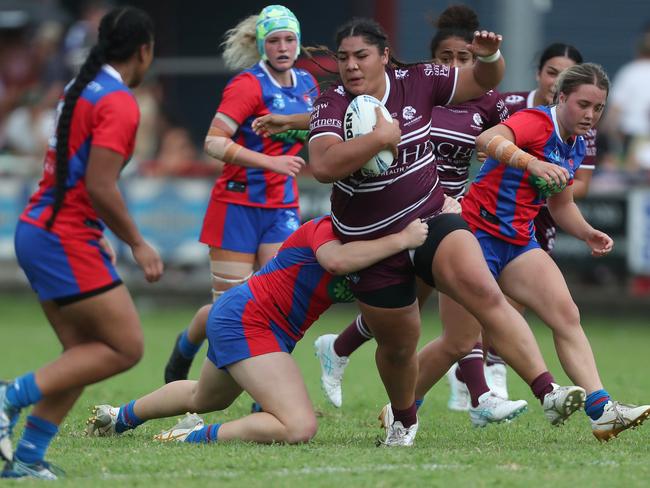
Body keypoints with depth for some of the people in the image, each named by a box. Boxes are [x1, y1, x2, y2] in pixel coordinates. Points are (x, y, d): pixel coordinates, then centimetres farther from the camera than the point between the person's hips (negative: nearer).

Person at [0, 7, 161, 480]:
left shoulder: (80, 89, 14)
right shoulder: (119, 103, -15)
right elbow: (100, 186, -21)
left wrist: (97, 238, 25)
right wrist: (137, 245, -10)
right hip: (66, 240, -10)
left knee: (84, 355, 11)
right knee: (126, 346, -4)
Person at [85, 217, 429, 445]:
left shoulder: (363, 249, 9)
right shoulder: (328, 228, -18)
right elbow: (335, 259, -40)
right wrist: (400, 240, -37)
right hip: (245, 317, -11)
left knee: (202, 399, 39)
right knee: (298, 428, -26)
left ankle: (119, 418, 59)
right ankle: (196, 436, -18)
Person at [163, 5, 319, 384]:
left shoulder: (306, 83, 7)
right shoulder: (249, 85, -13)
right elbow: (214, 143, -20)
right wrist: (270, 162, -24)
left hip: (282, 208, 5)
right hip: (238, 206, -5)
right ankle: (186, 347, 33)